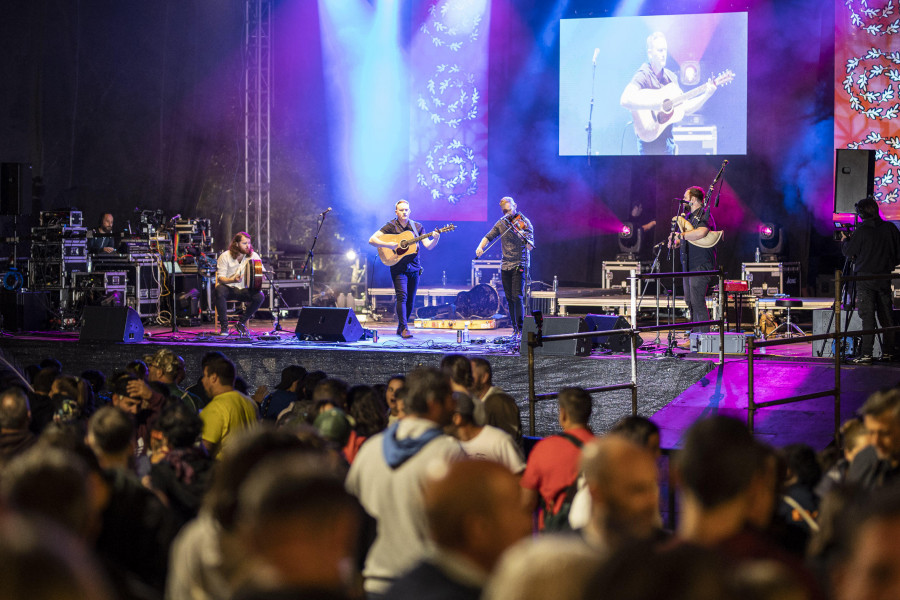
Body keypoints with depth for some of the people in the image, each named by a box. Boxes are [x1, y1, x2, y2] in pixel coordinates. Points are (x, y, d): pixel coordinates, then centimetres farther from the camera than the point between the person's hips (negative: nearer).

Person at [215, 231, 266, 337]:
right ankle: (224, 326, -24)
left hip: (244, 290, 3)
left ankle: (241, 323, -6)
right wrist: (233, 280, -31)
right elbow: (220, 277, -11)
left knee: (260, 296, -27)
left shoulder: (253, 256, 3)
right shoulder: (225, 256, -5)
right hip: (229, 288, -2)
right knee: (219, 290, -37)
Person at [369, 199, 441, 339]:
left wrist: (435, 238, -18)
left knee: (411, 300, 6)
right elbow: (372, 240, -7)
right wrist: (388, 245, -20)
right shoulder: (391, 226, -1)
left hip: (414, 268, 4)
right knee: (402, 296, -18)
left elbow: (428, 246, 2)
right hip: (398, 268, -4)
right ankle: (404, 328, -20)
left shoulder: (417, 227, 9)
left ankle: (400, 328, 22)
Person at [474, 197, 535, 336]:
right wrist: (480, 246, -7)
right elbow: (489, 236, 12)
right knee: (509, 299, 7)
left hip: (520, 265, -5)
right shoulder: (501, 223, 8)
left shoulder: (524, 222, -8)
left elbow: (530, 246, -16)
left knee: (517, 297, -14)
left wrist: (525, 239, -37)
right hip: (505, 266, 5)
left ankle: (521, 329, -11)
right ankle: (515, 329, 14)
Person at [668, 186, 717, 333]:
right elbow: (685, 238, 28)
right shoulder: (690, 216, 19)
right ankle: (696, 332, 22)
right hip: (689, 266, 10)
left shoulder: (704, 215, -11)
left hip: (701, 266, -10)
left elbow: (701, 233, -31)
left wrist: (681, 235, -21)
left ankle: (705, 334, -11)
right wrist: (675, 243, 6)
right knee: (689, 300, 13)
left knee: (697, 301, -13)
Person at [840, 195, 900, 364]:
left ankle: (866, 354, -12)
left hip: (865, 278, -5)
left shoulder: (862, 231, -12)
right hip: (884, 277, 5)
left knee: (867, 316, -7)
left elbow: (848, 252, -4)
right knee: (886, 315, 11)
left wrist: (844, 241, 16)